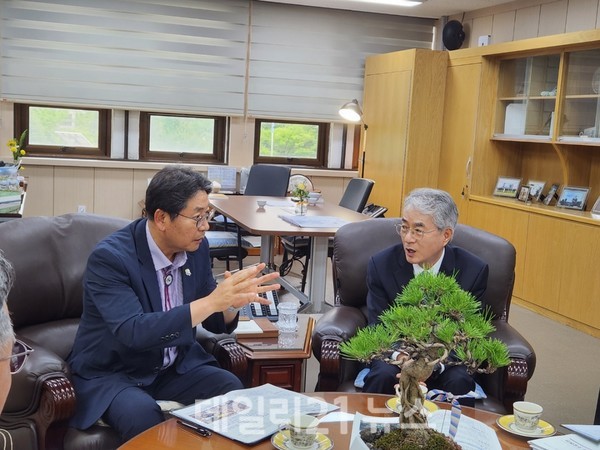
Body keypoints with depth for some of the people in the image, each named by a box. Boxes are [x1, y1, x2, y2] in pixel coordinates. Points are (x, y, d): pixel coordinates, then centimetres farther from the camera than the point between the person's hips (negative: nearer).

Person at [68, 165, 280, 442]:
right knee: (143, 416, -35)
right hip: (112, 373, -5)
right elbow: (134, 333, -33)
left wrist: (232, 301, -19)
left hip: (176, 366, 5)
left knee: (234, 392, -20)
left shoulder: (196, 247, -4)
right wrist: (211, 301, -36)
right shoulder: (109, 257, -22)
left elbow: (215, 323, 5)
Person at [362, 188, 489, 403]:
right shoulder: (382, 264, -10)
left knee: (459, 382, -30)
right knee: (384, 376, -31)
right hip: (395, 351, 0)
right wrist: (401, 357, -29)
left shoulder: (473, 271, -11)